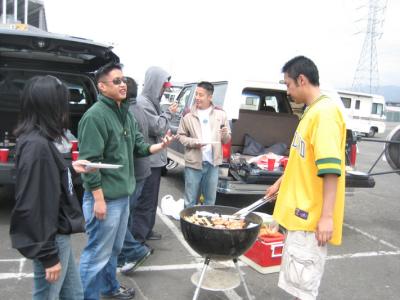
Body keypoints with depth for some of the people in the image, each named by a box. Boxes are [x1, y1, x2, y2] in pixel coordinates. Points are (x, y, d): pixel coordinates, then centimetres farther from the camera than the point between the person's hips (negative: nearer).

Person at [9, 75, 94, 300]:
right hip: (51, 239, -9)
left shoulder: (40, 140, 5)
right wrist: (48, 255, -19)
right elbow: (33, 205, -24)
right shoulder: (36, 146, -24)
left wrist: (72, 170, 14)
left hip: (58, 235, 9)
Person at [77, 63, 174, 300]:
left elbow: (138, 146, 15)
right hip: (105, 197, -9)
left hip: (123, 194, 9)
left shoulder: (126, 113, 9)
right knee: (98, 253, 4)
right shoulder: (95, 115, -19)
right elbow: (90, 161, -21)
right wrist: (98, 198, -20)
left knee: (114, 248, 23)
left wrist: (159, 146, -4)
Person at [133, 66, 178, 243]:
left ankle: (146, 231, 32)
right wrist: (169, 113, -6)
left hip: (154, 158, 10)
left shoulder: (151, 101, 14)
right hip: (148, 159, -10)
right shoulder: (142, 102, -17)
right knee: (145, 200, -3)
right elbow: (156, 127, -18)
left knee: (151, 199, 19)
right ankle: (138, 238, 6)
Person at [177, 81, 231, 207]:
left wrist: (225, 134, -13)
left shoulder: (220, 115, 5)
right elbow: (181, 135, 5)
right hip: (193, 163, -2)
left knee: (210, 199, 14)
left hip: (212, 163, 2)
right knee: (190, 200, 7)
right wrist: (194, 142, -12)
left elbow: (227, 140, 10)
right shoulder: (189, 115, -1)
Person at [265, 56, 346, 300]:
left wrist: (327, 216, -27)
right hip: (303, 210, 10)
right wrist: (281, 183, 30)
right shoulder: (312, 112, 13)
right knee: (297, 278, 22)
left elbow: (331, 168, -25)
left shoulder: (325, 111, -18)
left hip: (312, 215, -10)